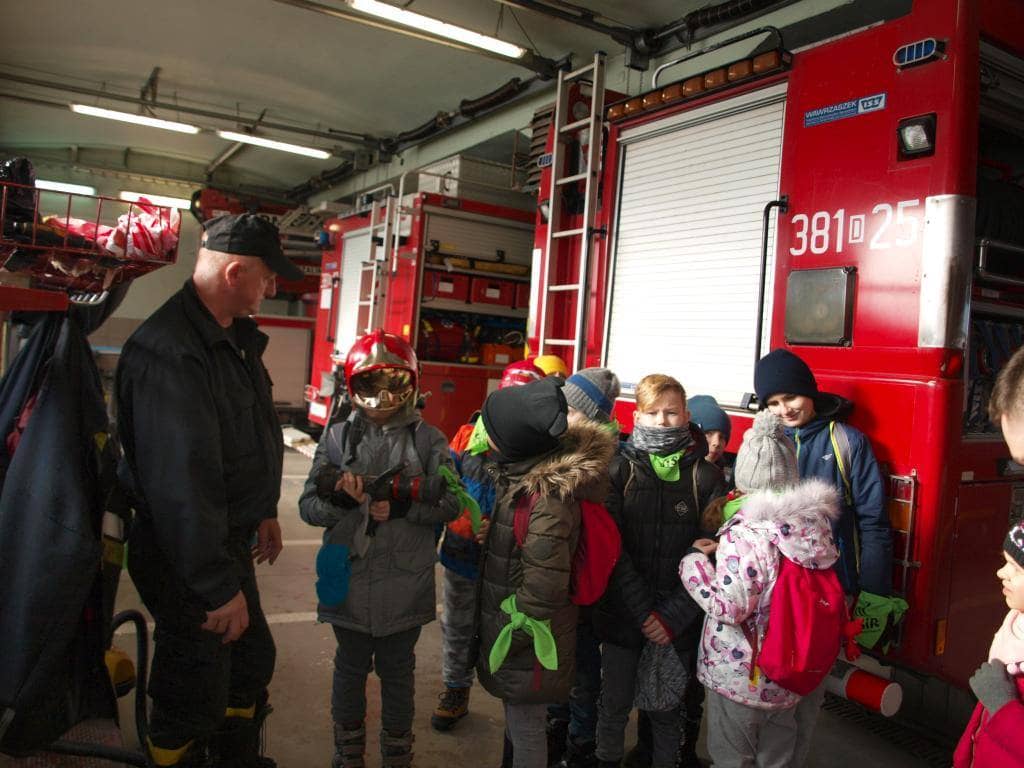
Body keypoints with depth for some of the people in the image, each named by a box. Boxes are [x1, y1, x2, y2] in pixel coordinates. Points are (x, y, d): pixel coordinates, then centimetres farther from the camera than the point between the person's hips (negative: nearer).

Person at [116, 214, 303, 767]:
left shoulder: (237, 337, 6)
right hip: (185, 556, -10)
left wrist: (264, 511, 22)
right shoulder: (169, 352, -28)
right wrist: (219, 587, -29)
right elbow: (181, 482, -33)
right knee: (196, 694, 7)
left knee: (252, 659, 25)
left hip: (228, 540, 10)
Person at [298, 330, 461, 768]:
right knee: (350, 669, 19)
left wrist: (402, 507, -21)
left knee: (398, 671, 17)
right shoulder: (338, 437, -1)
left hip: (405, 582, -1)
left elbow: (450, 505, -7)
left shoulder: (428, 440, -4)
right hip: (349, 578, 1)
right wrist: (341, 498, -22)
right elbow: (308, 506, -2)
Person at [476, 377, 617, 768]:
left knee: (525, 728, 10)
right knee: (518, 721, 25)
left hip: (528, 637, -9)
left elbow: (544, 585, -27)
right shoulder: (523, 475, 0)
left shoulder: (548, 498, -29)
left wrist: (512, 637, -17)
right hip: (509, 619, 9)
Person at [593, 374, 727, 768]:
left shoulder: (706, 476, -3)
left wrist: (672, 616, -13)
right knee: (614, 705, 14)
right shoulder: (619, 469, -3)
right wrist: (643, 613, -14)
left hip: (678, 623, 0)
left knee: (669, 710, 14)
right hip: (621, 614, 0)